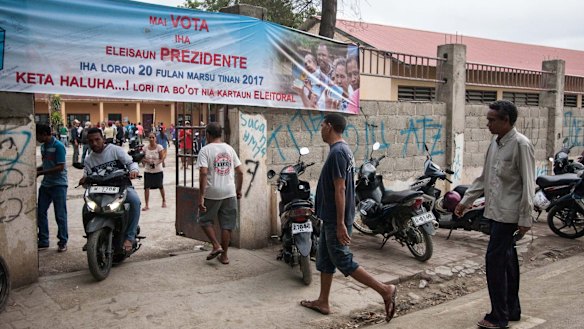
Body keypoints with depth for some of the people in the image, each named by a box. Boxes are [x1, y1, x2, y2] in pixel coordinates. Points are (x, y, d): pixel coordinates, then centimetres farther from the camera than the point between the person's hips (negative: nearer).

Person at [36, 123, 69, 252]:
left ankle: (63, 242, 10)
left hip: (58, 184, -8)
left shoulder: (58, 146, -14)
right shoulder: (43, 146, 10)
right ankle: (43, 241, 19)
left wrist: (40, 173, -19)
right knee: (41, 212, 9)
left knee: (60, 215, -1)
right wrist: (36, 169, 0)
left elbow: (60, 167, -19)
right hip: (46, 184, 8)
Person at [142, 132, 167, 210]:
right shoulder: (145, 148, -1)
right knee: (146, 187, -7)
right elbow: (142, 159, 3)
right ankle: (146, 205, -1)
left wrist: (156, 163, -27)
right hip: (147, 171, 1)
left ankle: (164, 201, 36)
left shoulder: (159, 147, -8)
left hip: (158, 170, -1)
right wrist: (147, 161, -18)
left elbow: (162, 159, -8)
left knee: (160, 186, 13)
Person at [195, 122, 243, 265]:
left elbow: (203, 173, -19)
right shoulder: (229, 149, 7)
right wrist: (238, 190, 19)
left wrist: (201, 196, -18)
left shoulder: (205, 150, -8)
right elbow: (240, 172, 7)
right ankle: (224, 255, 17)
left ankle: (216, 246, 5)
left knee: (205, 220, 17)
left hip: (212, 194, -4)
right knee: (227, 224, 10)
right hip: (229, 193, 4)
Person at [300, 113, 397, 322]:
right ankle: (323, 302, 25)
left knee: (343, 261, -3)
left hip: (335, 220, -10)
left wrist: (341, 224, -24)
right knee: (324, 259, 15)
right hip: (331, 218, 10)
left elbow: (340, 190, -24)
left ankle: (385, 290, 1)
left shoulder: (337, 152, -20)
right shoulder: (343, 149, 11)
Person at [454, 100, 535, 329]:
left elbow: (528, 184, -15)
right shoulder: (495, 144, 12)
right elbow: (484, 178, 19)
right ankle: (512, 309, 26)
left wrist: (525, 219, -16)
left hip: (509, 214, -8)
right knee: (507, 259, 15)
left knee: (495, 259, -7)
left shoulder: (521, 144, -13)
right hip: (495, 211, 8)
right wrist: (466, 200, 18)